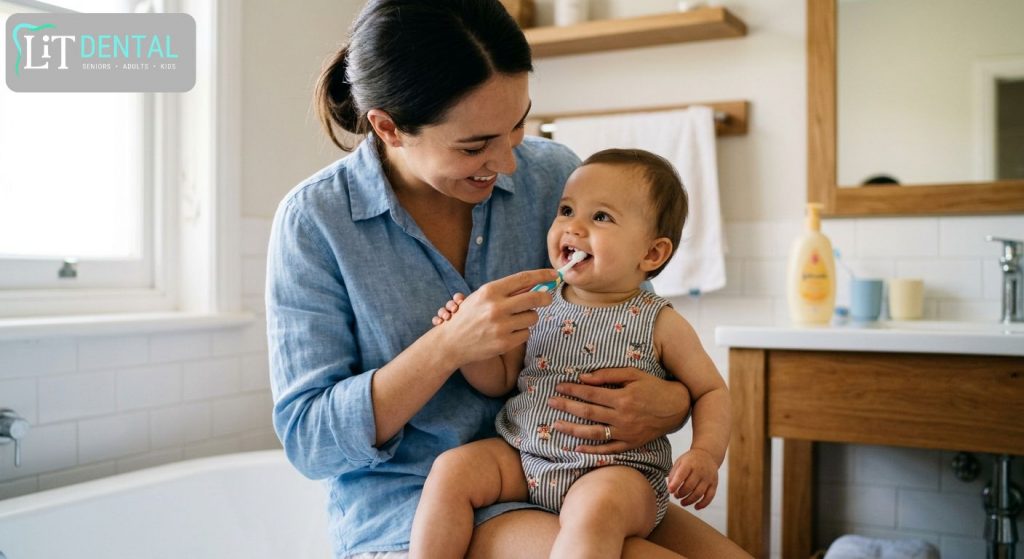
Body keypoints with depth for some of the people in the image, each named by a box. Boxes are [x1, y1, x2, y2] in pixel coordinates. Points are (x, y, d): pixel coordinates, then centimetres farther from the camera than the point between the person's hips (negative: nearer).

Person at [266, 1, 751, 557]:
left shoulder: (554, 174, -3)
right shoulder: (315, 219, -11)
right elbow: (307, 439, -12)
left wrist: (673, 403, -18)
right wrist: (448, 345, -27)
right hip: (405, 498, -4)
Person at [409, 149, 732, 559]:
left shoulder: (659, 323, -3)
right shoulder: (539, 305, 6)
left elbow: (711, 390, 6)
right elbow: (499, 379, 13)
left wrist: (706, 453, -12)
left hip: (616, 469, -4)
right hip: (521, 456, 5)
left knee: (596, 509, -35)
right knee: (452, 469, -15)